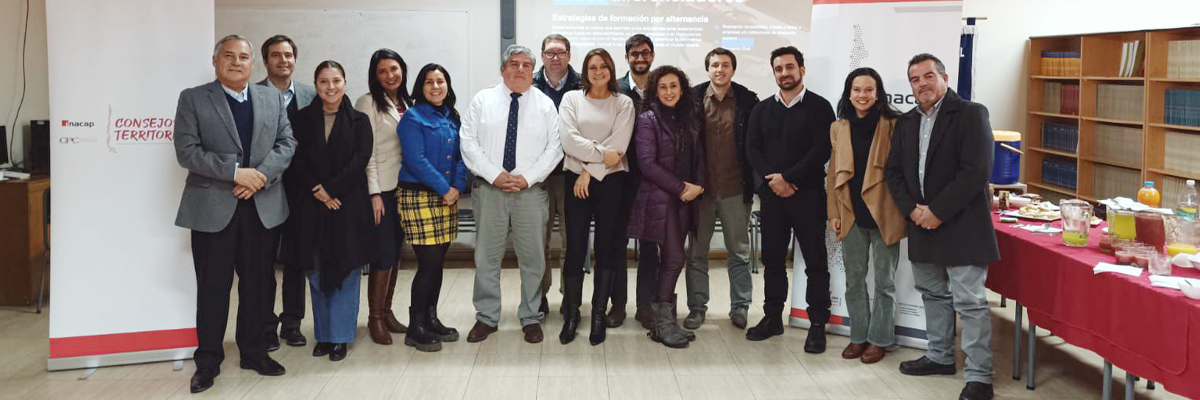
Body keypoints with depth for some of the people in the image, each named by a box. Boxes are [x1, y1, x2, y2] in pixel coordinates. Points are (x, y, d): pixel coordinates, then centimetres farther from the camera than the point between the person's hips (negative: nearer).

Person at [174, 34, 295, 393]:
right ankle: (208, 361, 16)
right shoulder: (193, 99, 0)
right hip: (213, 207, -3)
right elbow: (187, 151, -9)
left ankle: (254, 352, 25)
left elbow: (287, 143, 4)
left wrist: (260, 174, -13)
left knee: (257, 284, 11)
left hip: (262, 206, 3)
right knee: (213, 288, 3)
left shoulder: (272, 98, 11)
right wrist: (235, 172, -19)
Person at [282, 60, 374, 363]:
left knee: (346, 271, 2)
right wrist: (317, 190, -13)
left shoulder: (359, 121, 3)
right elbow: (297, 160, 0)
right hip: (311, 206, 2)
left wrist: (330, 188, -14)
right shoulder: (304, 119, 6)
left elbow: (360, 160, -7)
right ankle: (324, 334, 20)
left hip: (349, 205, -1)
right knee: (317, 273, 8)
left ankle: (339, 337, 11)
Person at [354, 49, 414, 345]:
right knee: (383, 254, -6)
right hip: (382, 188, -6)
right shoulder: (368, 103, -6)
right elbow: (366, 150, -11)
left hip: (404, 187, 6)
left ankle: (387, 312, 19)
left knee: (395, 252, 10)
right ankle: (375, 318, 5)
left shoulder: (406, 103, 14)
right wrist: (374, 193, -15)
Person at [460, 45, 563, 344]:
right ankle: (486, 317, 18)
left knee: (533, 258, 5)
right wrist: (495, 175, -11)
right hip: (489, 188, 0)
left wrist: (527, 178, -11)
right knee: (486, 256, 5)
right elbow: (469, 142, -1)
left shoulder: (545, 104, 6)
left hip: (531, 190, 0)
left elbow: (554, 147, 1)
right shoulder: (483, 100, 6)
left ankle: (531, 318, 17)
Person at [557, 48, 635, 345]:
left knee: (606, 247, 4)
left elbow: (619, 144, -5)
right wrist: (601, 153, -11)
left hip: (611, 180, 0)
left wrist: (590, 171, -10)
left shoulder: (623, 103, 6)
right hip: (576, 178, 0)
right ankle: (572, 313, 10)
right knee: (575, 246, -1)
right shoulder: (572, 98, 8)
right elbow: (568, 138, -4)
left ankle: (599, 314, 12)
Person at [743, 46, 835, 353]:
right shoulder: (762, 109, 12)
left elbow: (821, 150, -11)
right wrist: (772, 179, -11)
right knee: (772, 259, 10)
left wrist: (788, 178, -15)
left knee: (815, 261, 0)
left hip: (807, 195, -4)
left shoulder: (819, 107, -2)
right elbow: (752, 149, 4)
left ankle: (817, 325, 7)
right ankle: (772, 318, 22)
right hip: (771, 195, 4)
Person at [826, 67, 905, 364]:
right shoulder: (839, 128, 7)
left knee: (884, 282, 7)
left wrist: (905, 209, -10)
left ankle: (879, 339, 19)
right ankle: (858, 335, 25)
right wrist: (833, 212, 6)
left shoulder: (893, 125, -6)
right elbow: (833, 172, 10)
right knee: (853, 280, 12)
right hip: (851, 214, 4)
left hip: (884, 214, -4)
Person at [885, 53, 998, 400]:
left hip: (961, 225, -7)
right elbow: (894, 171, 12)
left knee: (970, 301, -5)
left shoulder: (971, 114, -8)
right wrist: (912, 209, -5)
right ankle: (940, 357, 33)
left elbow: (976, 171, -16)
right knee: (933, 294, 18)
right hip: (922, 224, 7)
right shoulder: (906, 122, 13)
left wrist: (938, 212, -17)